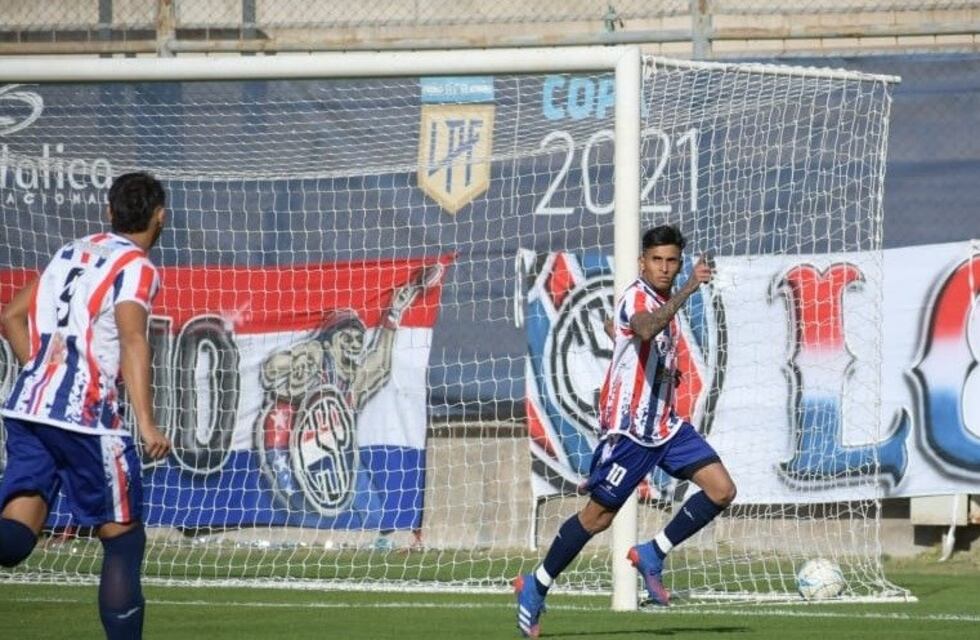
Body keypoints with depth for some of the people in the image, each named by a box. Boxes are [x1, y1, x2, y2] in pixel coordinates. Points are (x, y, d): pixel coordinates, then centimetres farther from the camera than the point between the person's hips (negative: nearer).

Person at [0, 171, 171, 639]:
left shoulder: (70, 253, 21)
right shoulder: (136, 267, -1)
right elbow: (132, 339, -17)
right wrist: (146, 423, -24)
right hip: (84, 417, -6)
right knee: (122, 538, 8)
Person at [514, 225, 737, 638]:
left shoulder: (663, 301, 11)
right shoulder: (637, 297, -17)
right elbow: (645, 329, -43)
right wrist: (688, 290, -50)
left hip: (664, 425, 8)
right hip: (629, 429, -8)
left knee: (722, 490, -5)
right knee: (598, 516, -1)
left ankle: (652, 555, 6)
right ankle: (535, 587, 15)